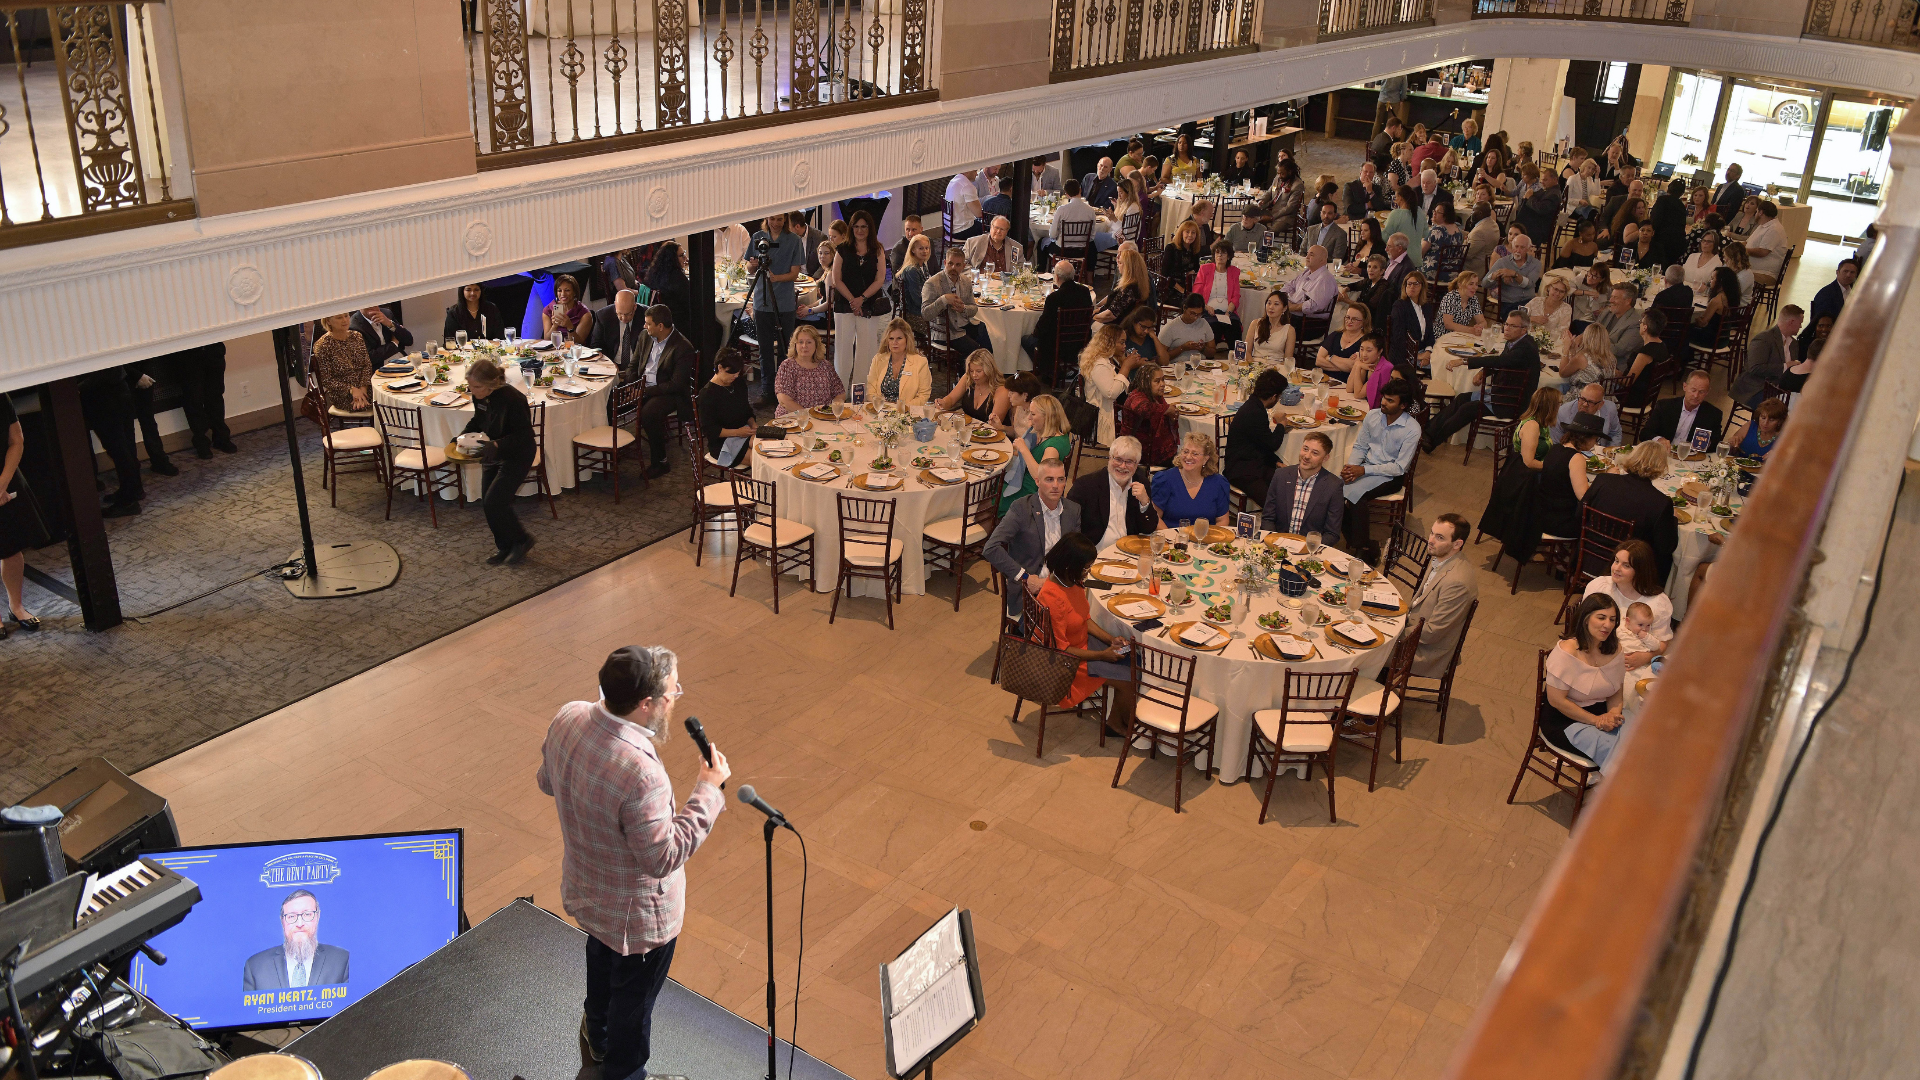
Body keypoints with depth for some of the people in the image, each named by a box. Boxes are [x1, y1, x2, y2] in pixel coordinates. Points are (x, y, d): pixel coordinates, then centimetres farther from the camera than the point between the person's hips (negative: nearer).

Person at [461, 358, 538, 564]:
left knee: (494, 502, -13)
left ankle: (522, 541, 9)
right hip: (493, 454, 8)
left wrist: (497, 444, -36)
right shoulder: (480, 397, -7)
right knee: (487, 503, 8)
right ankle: (505, 547, 27)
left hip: (517, 456, -8)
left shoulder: (512, 399, -29)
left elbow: (525, 435, -25)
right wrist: (464, 434, -5)